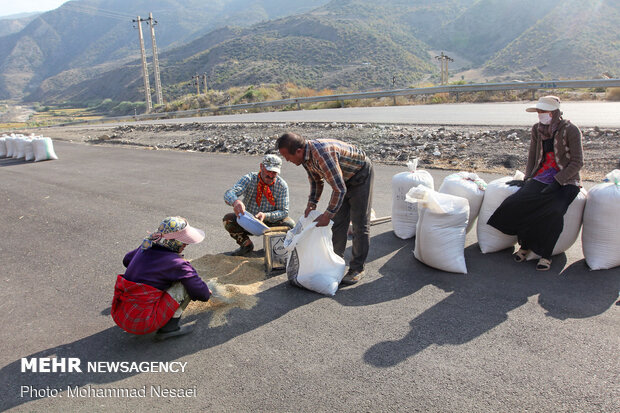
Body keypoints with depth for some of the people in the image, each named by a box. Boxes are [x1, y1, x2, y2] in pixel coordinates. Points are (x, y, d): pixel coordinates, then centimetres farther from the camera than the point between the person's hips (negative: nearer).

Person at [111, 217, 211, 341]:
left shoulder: (146, 248, 6)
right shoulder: (178, 264, -15)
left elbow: (127, 260, 30)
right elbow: (202, 294, -7)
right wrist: (207, 293, 16)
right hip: (141, 323, -8)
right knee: (186, 284, -6)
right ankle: (169, 328, -5)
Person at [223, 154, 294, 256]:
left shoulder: (282, 185, -14)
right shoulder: (249, 179, -16)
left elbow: (284, 211, -16)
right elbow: (229, 194, -32)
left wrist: (266, 215, -36)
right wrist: (235, 201, -58)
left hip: (270, 223, -1)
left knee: (289, 224, -29)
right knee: (228, 219, -25)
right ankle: (246, 244, 0)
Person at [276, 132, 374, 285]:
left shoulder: (322, 154, -37)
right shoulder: (305, 155, -7)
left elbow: (339, 189, -35)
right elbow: (316, 180, 11)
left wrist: (327, 215, -27)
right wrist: (312, 203, 0)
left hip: (360, 174, -9)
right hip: (343, 178, 9)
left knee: (360, 224, -6)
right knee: (338, 222, 9)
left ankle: (357, 269, 3)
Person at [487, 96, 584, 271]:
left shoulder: (570, 130, -8)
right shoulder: (537, 129, 6)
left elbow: (577, 162, -9)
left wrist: (557, 181, -17)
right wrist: (527, 179, 5)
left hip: (565, 180, -4)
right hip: (541, 177, 4)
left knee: (553, 211, -31)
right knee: (520, 202, -22)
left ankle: (545, 254, -13)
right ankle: (525, 245, -5)